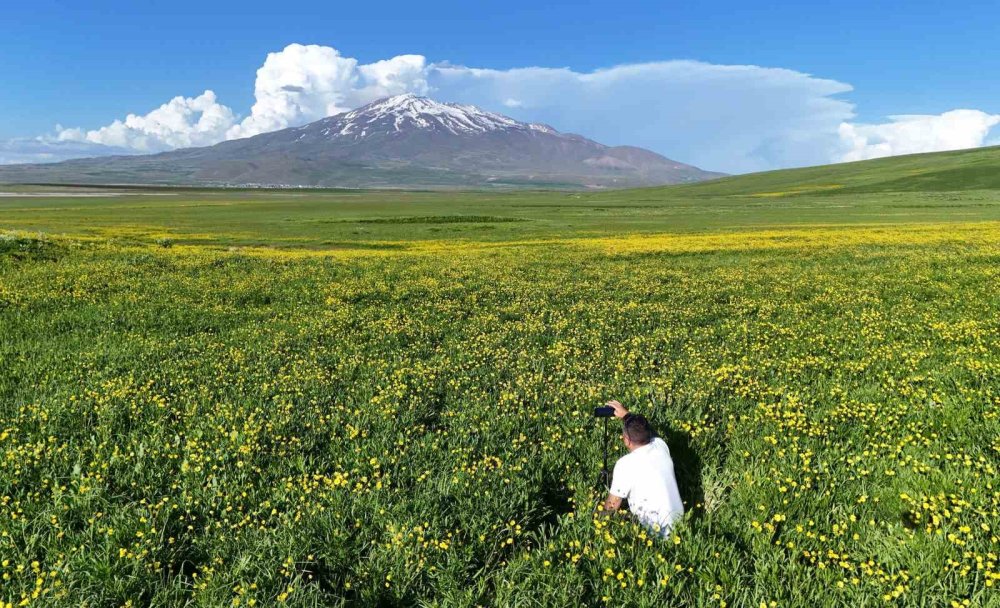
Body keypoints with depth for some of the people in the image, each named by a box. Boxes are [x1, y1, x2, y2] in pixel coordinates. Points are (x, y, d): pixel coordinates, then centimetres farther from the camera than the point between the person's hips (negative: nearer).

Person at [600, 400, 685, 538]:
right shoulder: (660, 445, -2)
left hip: (657, 533, -7)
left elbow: (613, 505, -6)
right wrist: (626, 415, 29)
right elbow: (643, 431, 25)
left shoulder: (626, 464, -19)